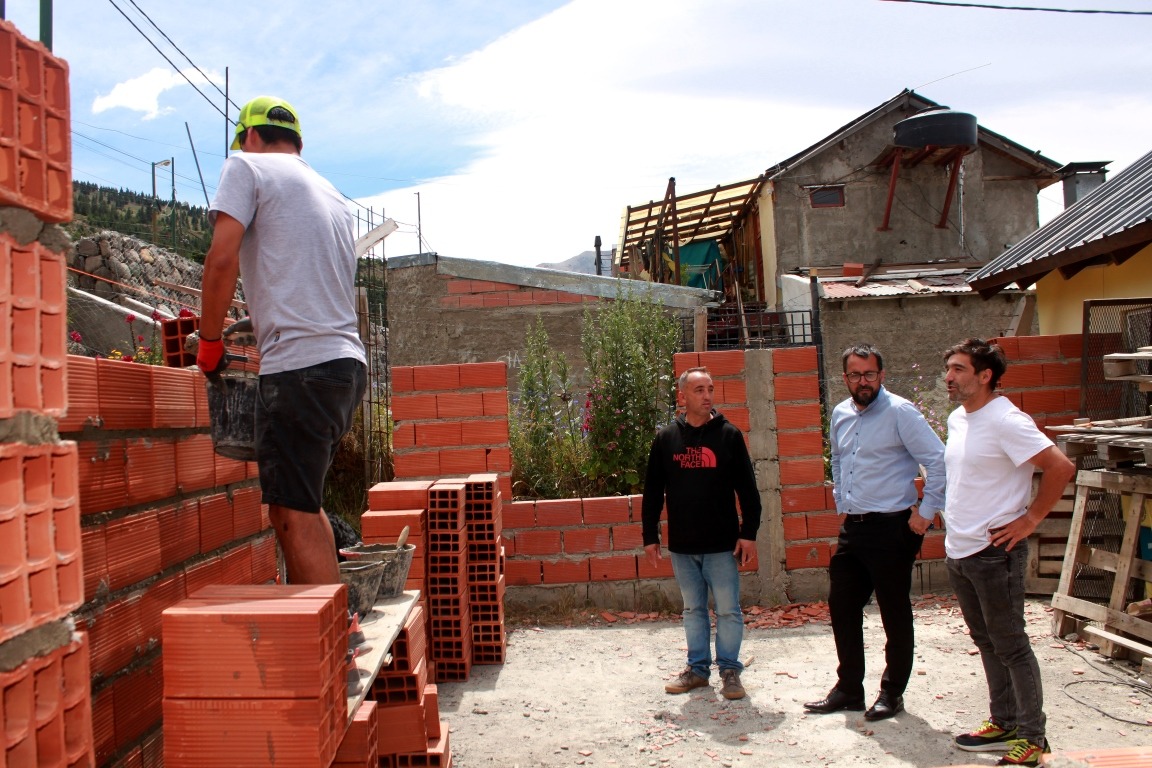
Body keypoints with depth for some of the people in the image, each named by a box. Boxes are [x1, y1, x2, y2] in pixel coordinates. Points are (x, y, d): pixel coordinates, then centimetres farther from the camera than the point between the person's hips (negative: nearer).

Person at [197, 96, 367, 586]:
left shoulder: (247, 167, 4)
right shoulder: (331, 194, 26)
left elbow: (223, 258, -9)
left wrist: (209, 340, 2)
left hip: (300, 365, -8)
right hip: (347, 361, 9)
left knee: (292, 513, -5)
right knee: (302, 504, 19)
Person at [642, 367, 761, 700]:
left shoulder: (729, 434, -1)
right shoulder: (666, 438, 4)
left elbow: (747, 488, -1)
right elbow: (652, 492, 7)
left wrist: (749, 533, -6)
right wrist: (650, 536, 5)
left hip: (722, 544, -2)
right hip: (681, 546, 2)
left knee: (728, 610, 3)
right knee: (693, 609, 13)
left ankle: (730, 669, 18)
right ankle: (697, 667, 25)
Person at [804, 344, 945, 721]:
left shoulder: (900, 412, -11)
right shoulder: (840, 414, 9)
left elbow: (939, 461, -15)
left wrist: (925, 513, -14)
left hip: (891, 527, -7)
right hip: (852, 527, 7)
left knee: (894, 613, 5)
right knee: (841, 606, 11)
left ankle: (892, 692, 20)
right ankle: (848, 689, 24)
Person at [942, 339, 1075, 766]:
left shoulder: (1006, 421, -17)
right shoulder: (957, 419, 9)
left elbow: (1061, 468, -22)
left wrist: (1030, 520, -17)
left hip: (994, 552, -9)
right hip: (958, 551, 9)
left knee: (1011, 646, 3)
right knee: (987, 643, 18)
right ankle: (1003, 724, 31)